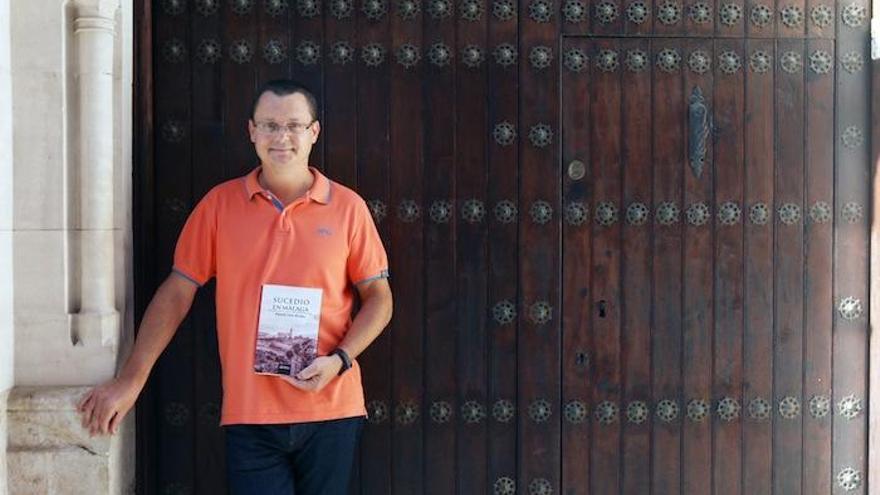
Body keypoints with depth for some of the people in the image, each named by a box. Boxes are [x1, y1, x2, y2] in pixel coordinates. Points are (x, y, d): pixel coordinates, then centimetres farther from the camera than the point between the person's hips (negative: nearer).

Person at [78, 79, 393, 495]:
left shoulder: (348, 207, 1)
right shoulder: (219, 204, 2)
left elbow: (378, 297, 5)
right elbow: (178, 291, 3)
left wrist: (340, 359, -11)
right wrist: (130, 379, -1)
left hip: (331, 411, 1)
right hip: (249, 413, 0)